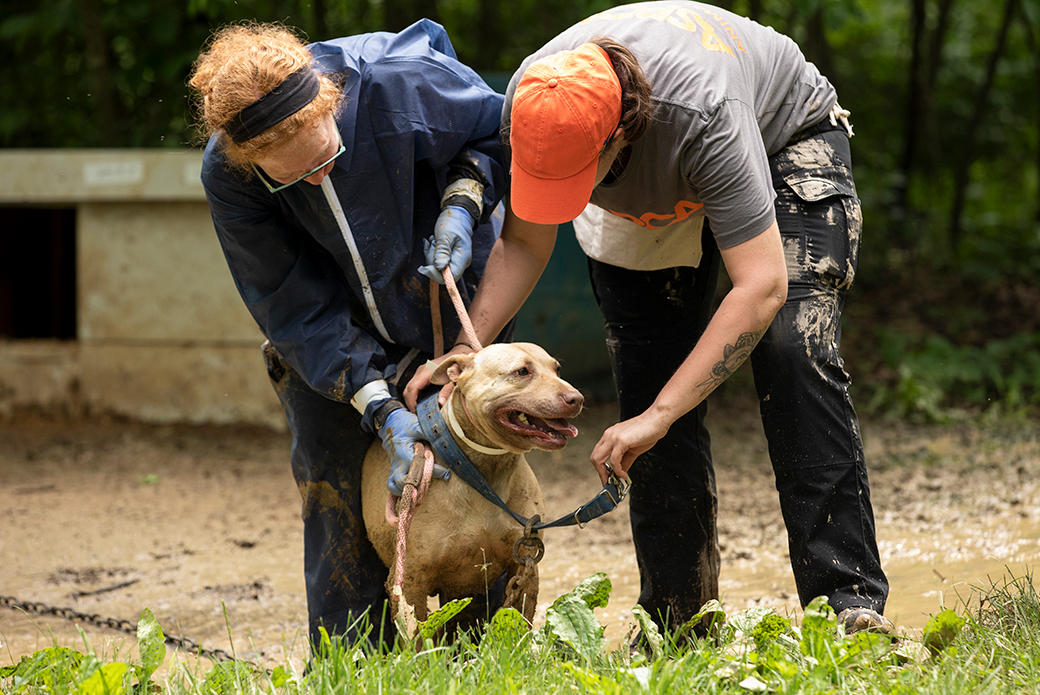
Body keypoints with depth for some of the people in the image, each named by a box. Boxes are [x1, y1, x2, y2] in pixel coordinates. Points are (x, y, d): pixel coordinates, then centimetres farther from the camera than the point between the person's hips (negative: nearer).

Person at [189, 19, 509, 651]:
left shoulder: (403, 83, -33)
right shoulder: (227, 177, -28)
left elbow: (501, 131, -10)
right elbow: (296, 308, -22)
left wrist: (463, 202, -27)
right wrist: (380, 407, -30)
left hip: (444, 286, -1)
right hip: (332, 330, 1)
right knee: (334, 488, -3)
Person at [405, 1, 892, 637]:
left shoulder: (701, 113, -46)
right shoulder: (530, 110, -30)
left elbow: (762, 286, -47)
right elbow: (524, 244, -11)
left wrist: (656, 416, -49)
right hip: (646, 196, 5)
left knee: (793, 352, -25)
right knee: (648, 381, -9)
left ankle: (848, 597, -24)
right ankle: (677, 617, -1)